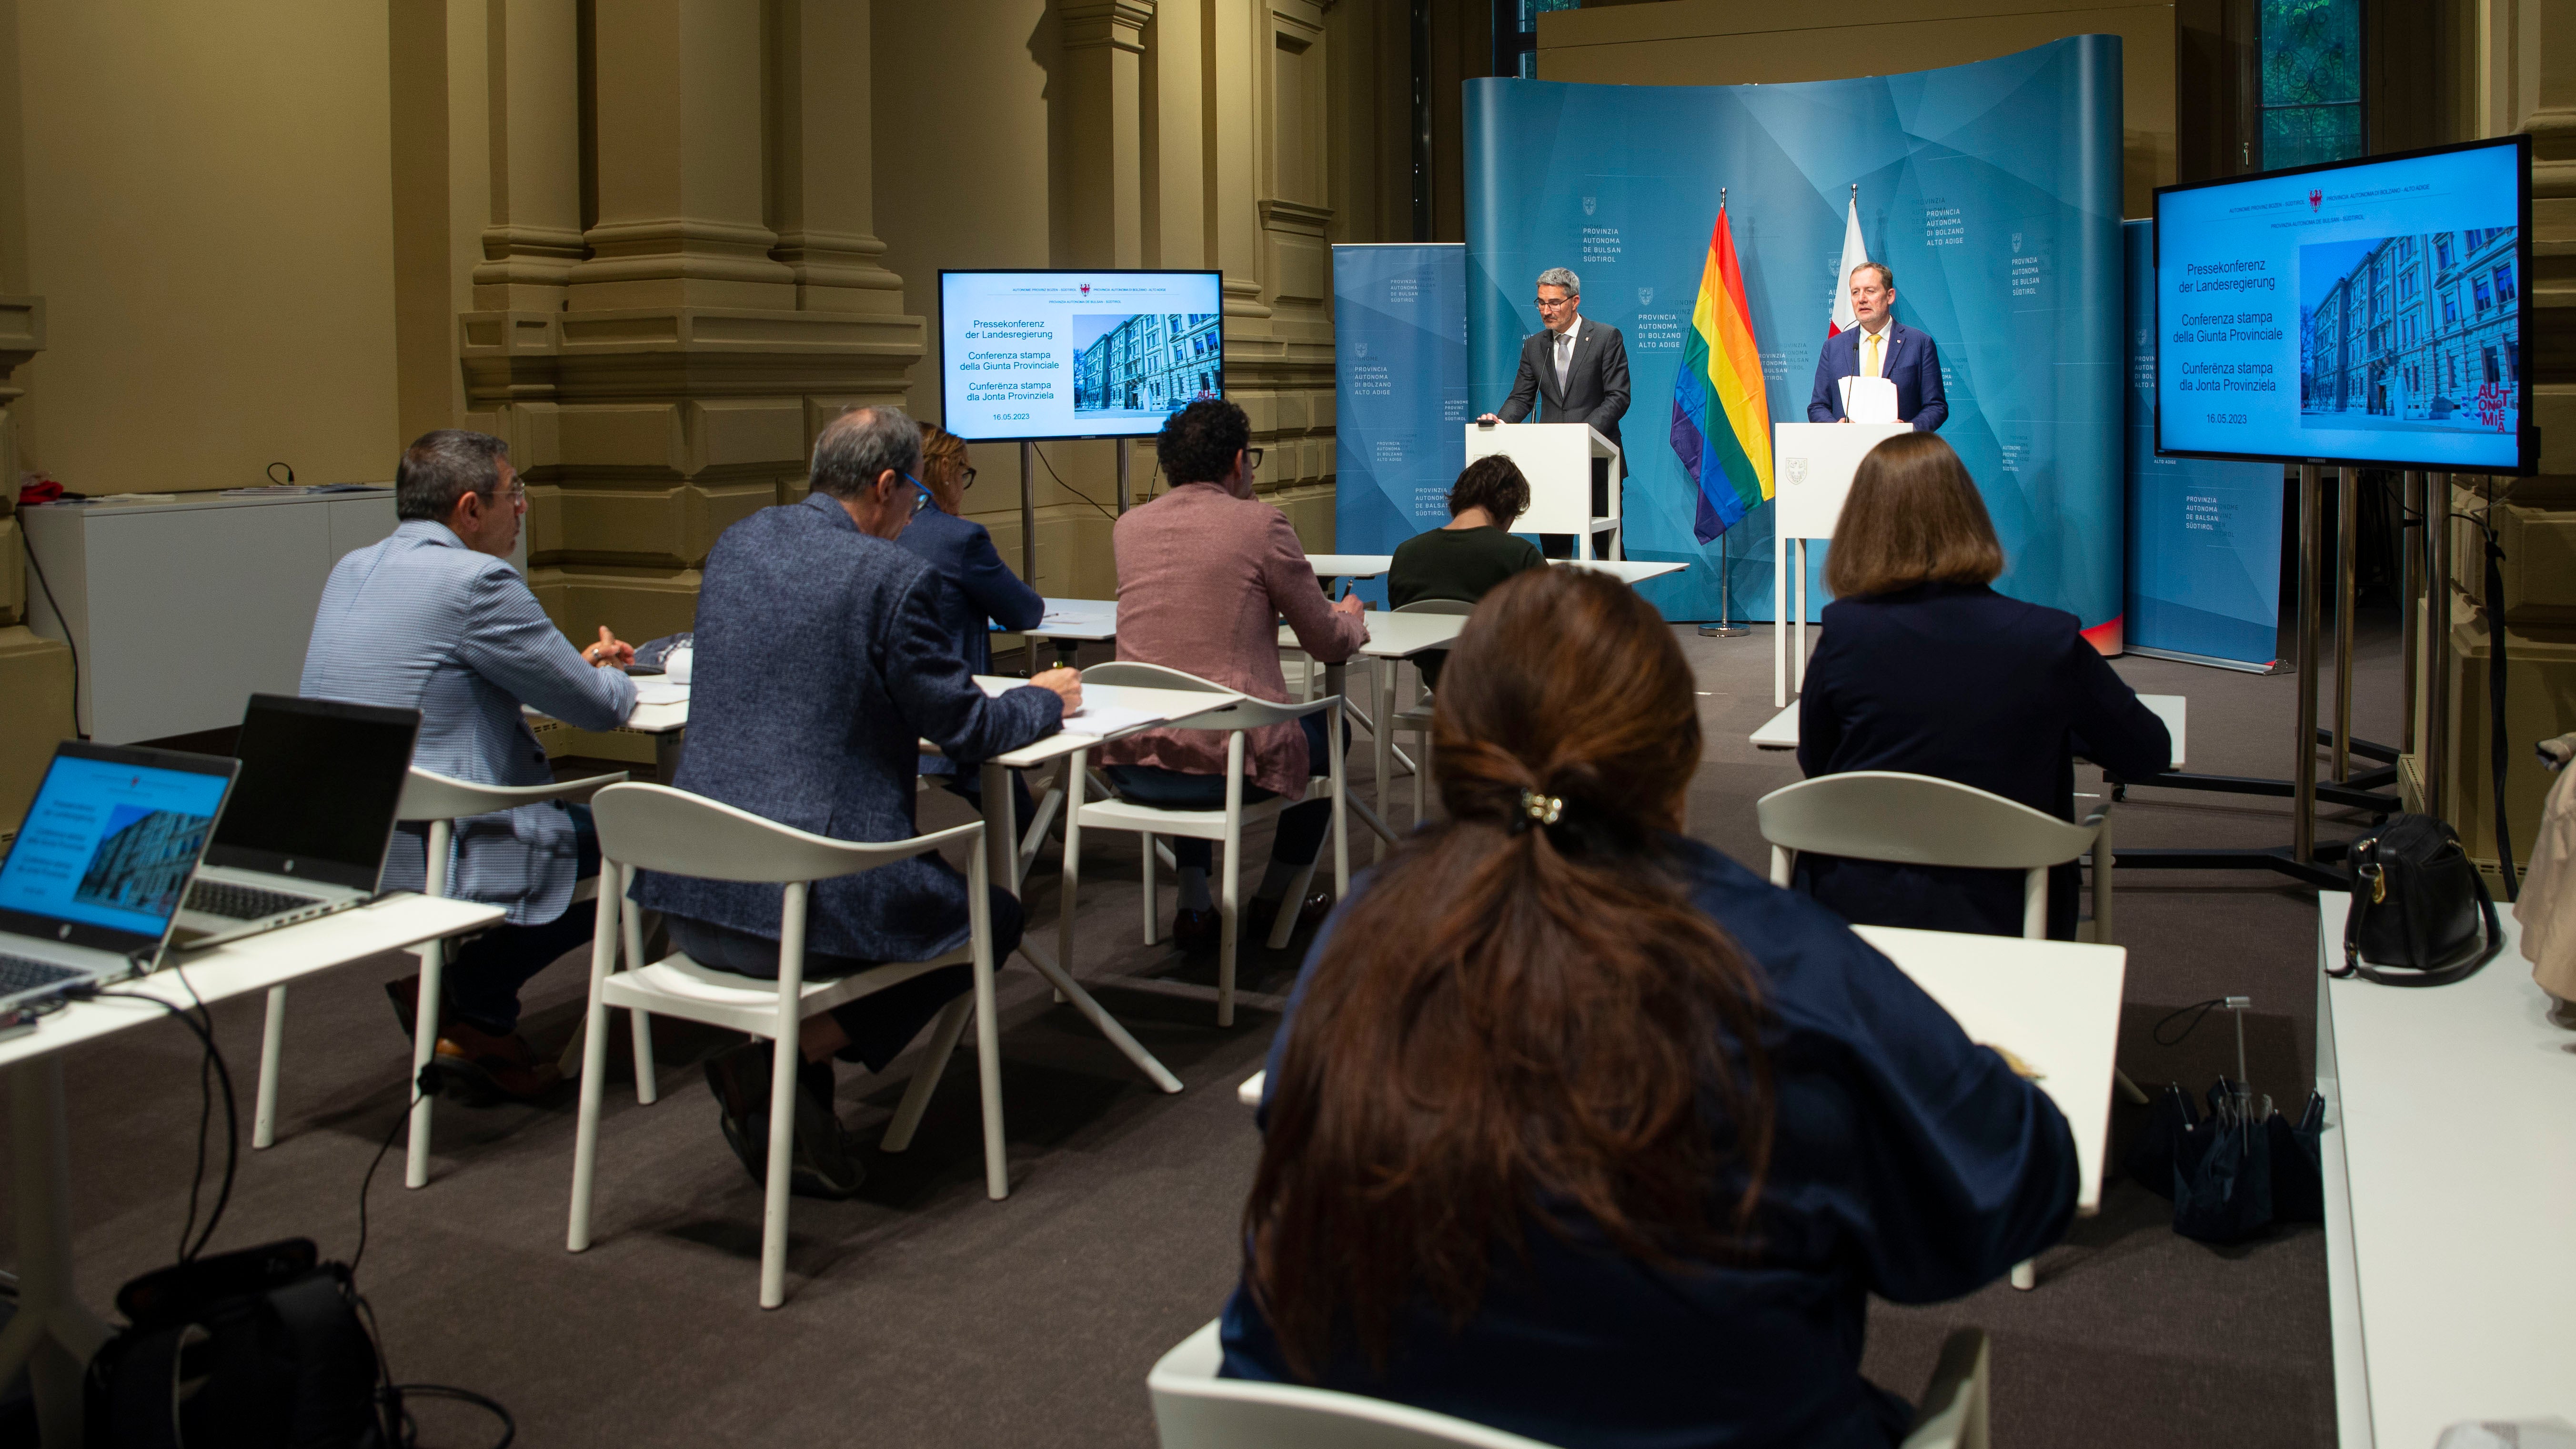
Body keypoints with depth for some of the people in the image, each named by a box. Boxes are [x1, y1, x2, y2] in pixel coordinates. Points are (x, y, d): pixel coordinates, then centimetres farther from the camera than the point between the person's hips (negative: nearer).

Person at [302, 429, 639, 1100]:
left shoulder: (353, 569, 12)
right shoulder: (477, 582, -16)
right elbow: (600, 707, -9)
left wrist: (577, 665, 25)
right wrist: (610, 677, 17)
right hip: (428, 857, -9)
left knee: (586, 818, 22)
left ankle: (444, 975, 15)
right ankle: (475, 1000, 6)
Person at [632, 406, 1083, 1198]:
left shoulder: (737, 544, 9)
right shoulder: (894, 576, -12)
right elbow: (965, 729, -6)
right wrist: (1045, 699, 14)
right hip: (813, 901, -7)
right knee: (995, 914, 18)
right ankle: (795, 1054, 1)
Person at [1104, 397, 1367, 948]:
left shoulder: (1130, 525, 8)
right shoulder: (1260, 522, -7)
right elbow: (1328, 643, 1)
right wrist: (1348, 616, 24)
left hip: (1131, 765, 5)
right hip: (1228, 764, -5)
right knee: (1328, 731, 26)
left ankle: (1194, 905, 32)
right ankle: (1275, 899, 34)